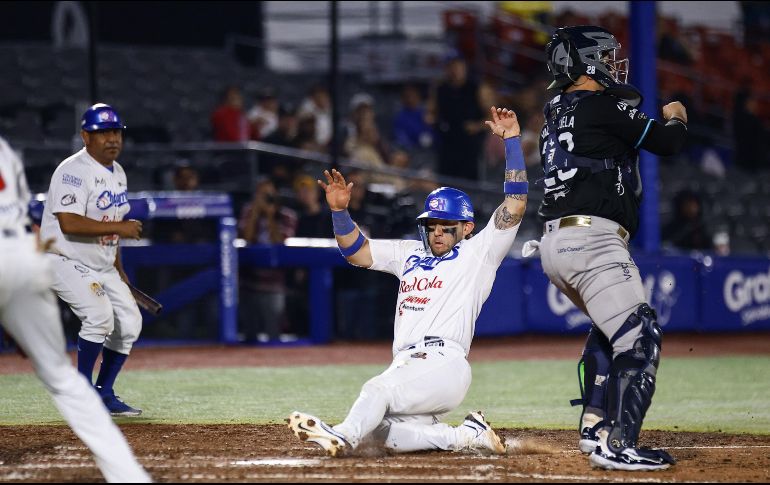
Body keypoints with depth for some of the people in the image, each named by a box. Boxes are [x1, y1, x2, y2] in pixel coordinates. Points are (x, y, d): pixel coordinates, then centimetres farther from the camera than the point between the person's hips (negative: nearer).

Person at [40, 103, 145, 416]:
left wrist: (119, 270, 18)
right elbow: (69, 223, -31)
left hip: (102, 267, 9)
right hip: (66, 262, -9)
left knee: (130, 322, 4)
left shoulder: (117, 173, 11)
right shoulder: (74, 171, -19)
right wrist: (119, 227, -27)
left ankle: (104, 394, 16)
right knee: (100, 316, -25)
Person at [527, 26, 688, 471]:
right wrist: (676, 118, 16)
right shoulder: (602, 106, -6)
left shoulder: (558, 112, 18)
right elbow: (668, 143, -4)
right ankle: (618, 446, -21)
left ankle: (595, 426, 27)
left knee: (609, 327, 28)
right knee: (639, 338, -13)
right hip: (593, 241, -10)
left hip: (556, 243, 10)